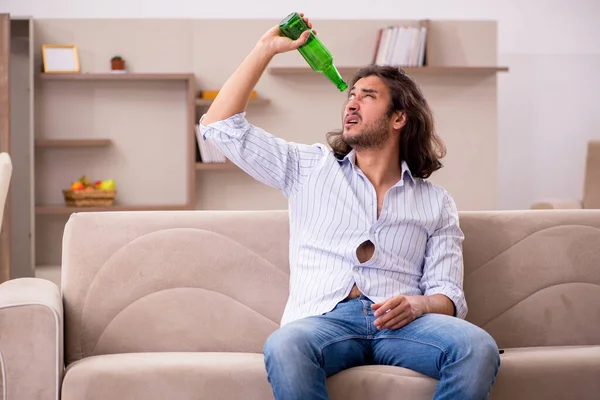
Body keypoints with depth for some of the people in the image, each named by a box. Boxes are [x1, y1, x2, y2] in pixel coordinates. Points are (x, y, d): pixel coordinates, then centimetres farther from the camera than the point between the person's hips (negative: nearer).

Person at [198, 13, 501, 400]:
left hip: (400, 323, 1)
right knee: (283, 347, -38)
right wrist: (266, 49, 15)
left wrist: (418, 304, -13)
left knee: (478, 347, -32)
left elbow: (448, 294, 12)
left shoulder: (436, 202, 20)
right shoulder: (311, 168, 21)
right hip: (325, 319, -1)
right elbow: (221, 125, 16)